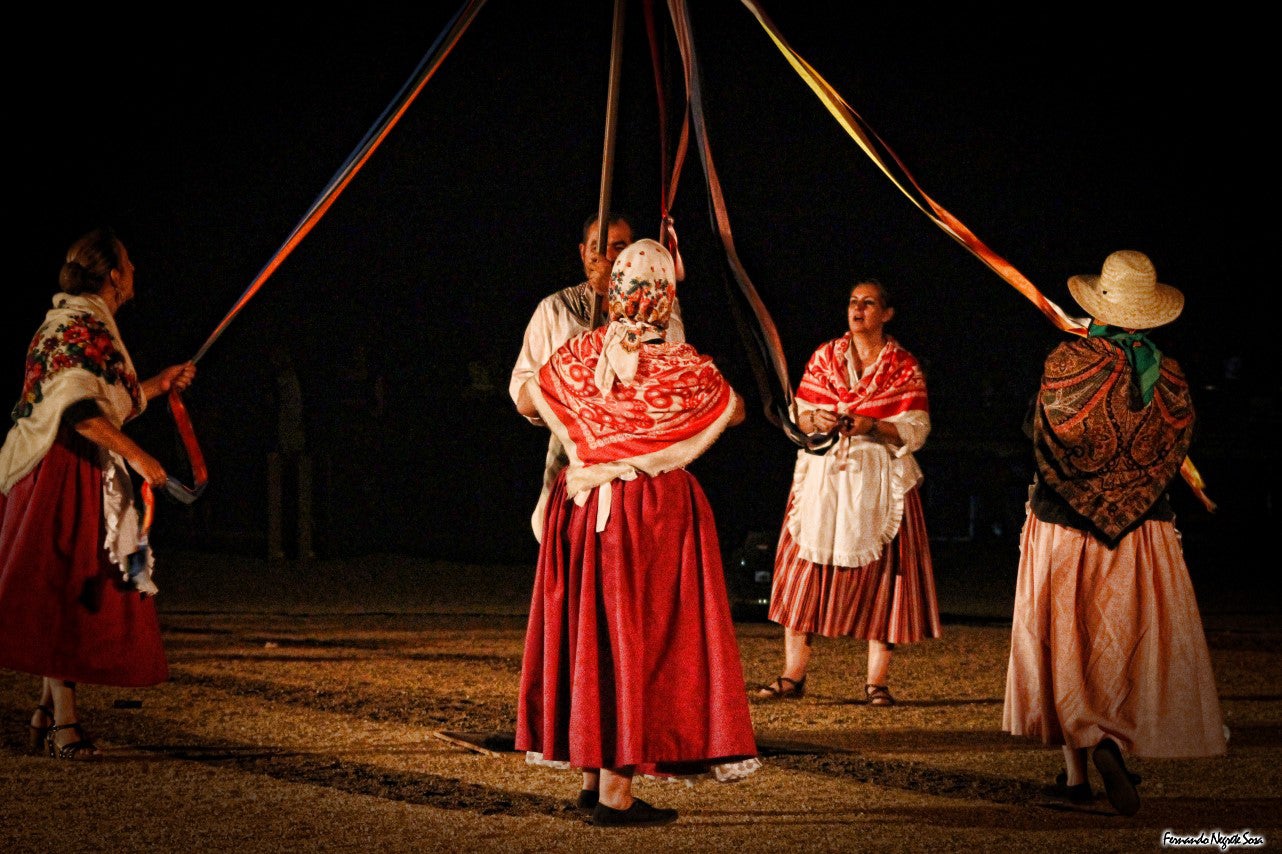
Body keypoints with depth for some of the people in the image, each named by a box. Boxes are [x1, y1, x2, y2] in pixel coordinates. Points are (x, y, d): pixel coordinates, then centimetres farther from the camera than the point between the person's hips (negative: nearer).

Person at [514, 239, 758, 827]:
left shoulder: (580, 354, -2)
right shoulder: (683, 366, -11)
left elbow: (526, 401, 14)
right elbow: (736, 412, 7)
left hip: (584, 507, 4)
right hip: (655, 514, -4)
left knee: (589, 631, 14)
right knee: (636, 636, 0)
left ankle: (591, 775, 23)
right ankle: (616, 794, 0)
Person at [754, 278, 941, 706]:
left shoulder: (904, 367, 3)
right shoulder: (824, 357, 11)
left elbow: (915, 430, -4)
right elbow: (798, 414, 10)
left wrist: (871, 426, -19)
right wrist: (815, 420, -13)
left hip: (879, 482, -2)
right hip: (822, 477, 2)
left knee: (879, 574, -4)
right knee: (805, 570, -2)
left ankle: (877, 679, 1)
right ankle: (792, 676, 1)